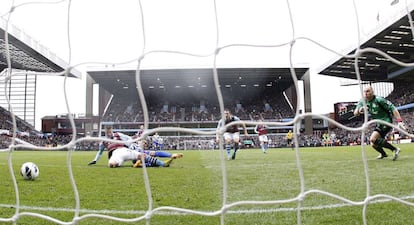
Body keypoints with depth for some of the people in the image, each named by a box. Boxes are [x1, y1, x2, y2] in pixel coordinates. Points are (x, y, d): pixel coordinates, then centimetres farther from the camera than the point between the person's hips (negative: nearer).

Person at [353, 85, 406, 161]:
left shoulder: (378, 100, -19)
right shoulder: (362, 101, 0)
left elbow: (393, 108, -18)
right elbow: (355, 113, -5)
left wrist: (399, 121, -25)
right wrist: (359, 110, -29)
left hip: (386, 122, -7)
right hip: (378, 124, 7)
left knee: (373, 139, -25)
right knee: (373, 144, 12)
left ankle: (395, 149, -14)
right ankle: (383, 154, 44)